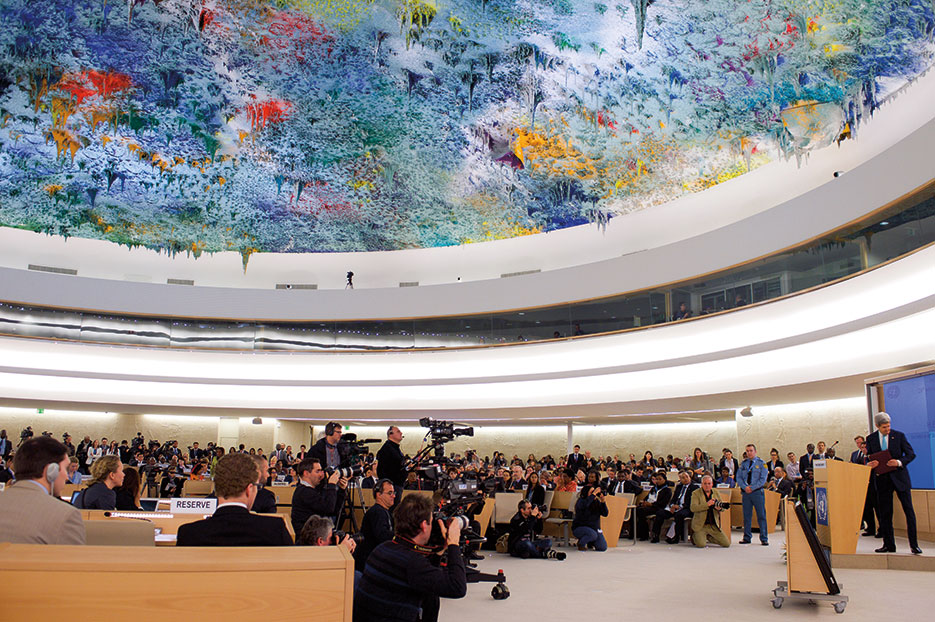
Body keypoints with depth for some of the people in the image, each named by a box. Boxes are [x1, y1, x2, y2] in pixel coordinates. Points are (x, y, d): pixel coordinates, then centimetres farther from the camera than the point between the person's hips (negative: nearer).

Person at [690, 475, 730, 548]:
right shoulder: (696, 493, -6)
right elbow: (693, 508, -20)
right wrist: (707, 504, -31)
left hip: (714, 525, 5)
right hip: (701, 525, -5)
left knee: (727, 544, -3)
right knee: (701, 544, -23)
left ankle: (709, 537, 21)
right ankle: (694, 536, 13)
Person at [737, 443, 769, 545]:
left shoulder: (761, 463, 2)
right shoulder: (743, 463, 12)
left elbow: (763, 478, -5)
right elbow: (739, 477, 8)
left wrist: (752, 488, -11)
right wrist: (745, 487, -9)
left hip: (757, 492, -3)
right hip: (745, 492, 3)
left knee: (761, 515, -2)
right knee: (746, 515, 6)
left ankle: (764, 539, 3)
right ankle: (747, 537, 14)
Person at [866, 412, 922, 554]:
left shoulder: (899, 435, -1)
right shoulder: (871, 439, 5)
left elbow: (911, 454, -1)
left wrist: (899, 462, -19)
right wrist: (869, 464, -13)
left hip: (899, 477, -2)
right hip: (882, 478, 2)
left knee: (909, 510, -3)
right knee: (885, 513, 5)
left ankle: (914, 545, 3)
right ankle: (888, 545, 13)